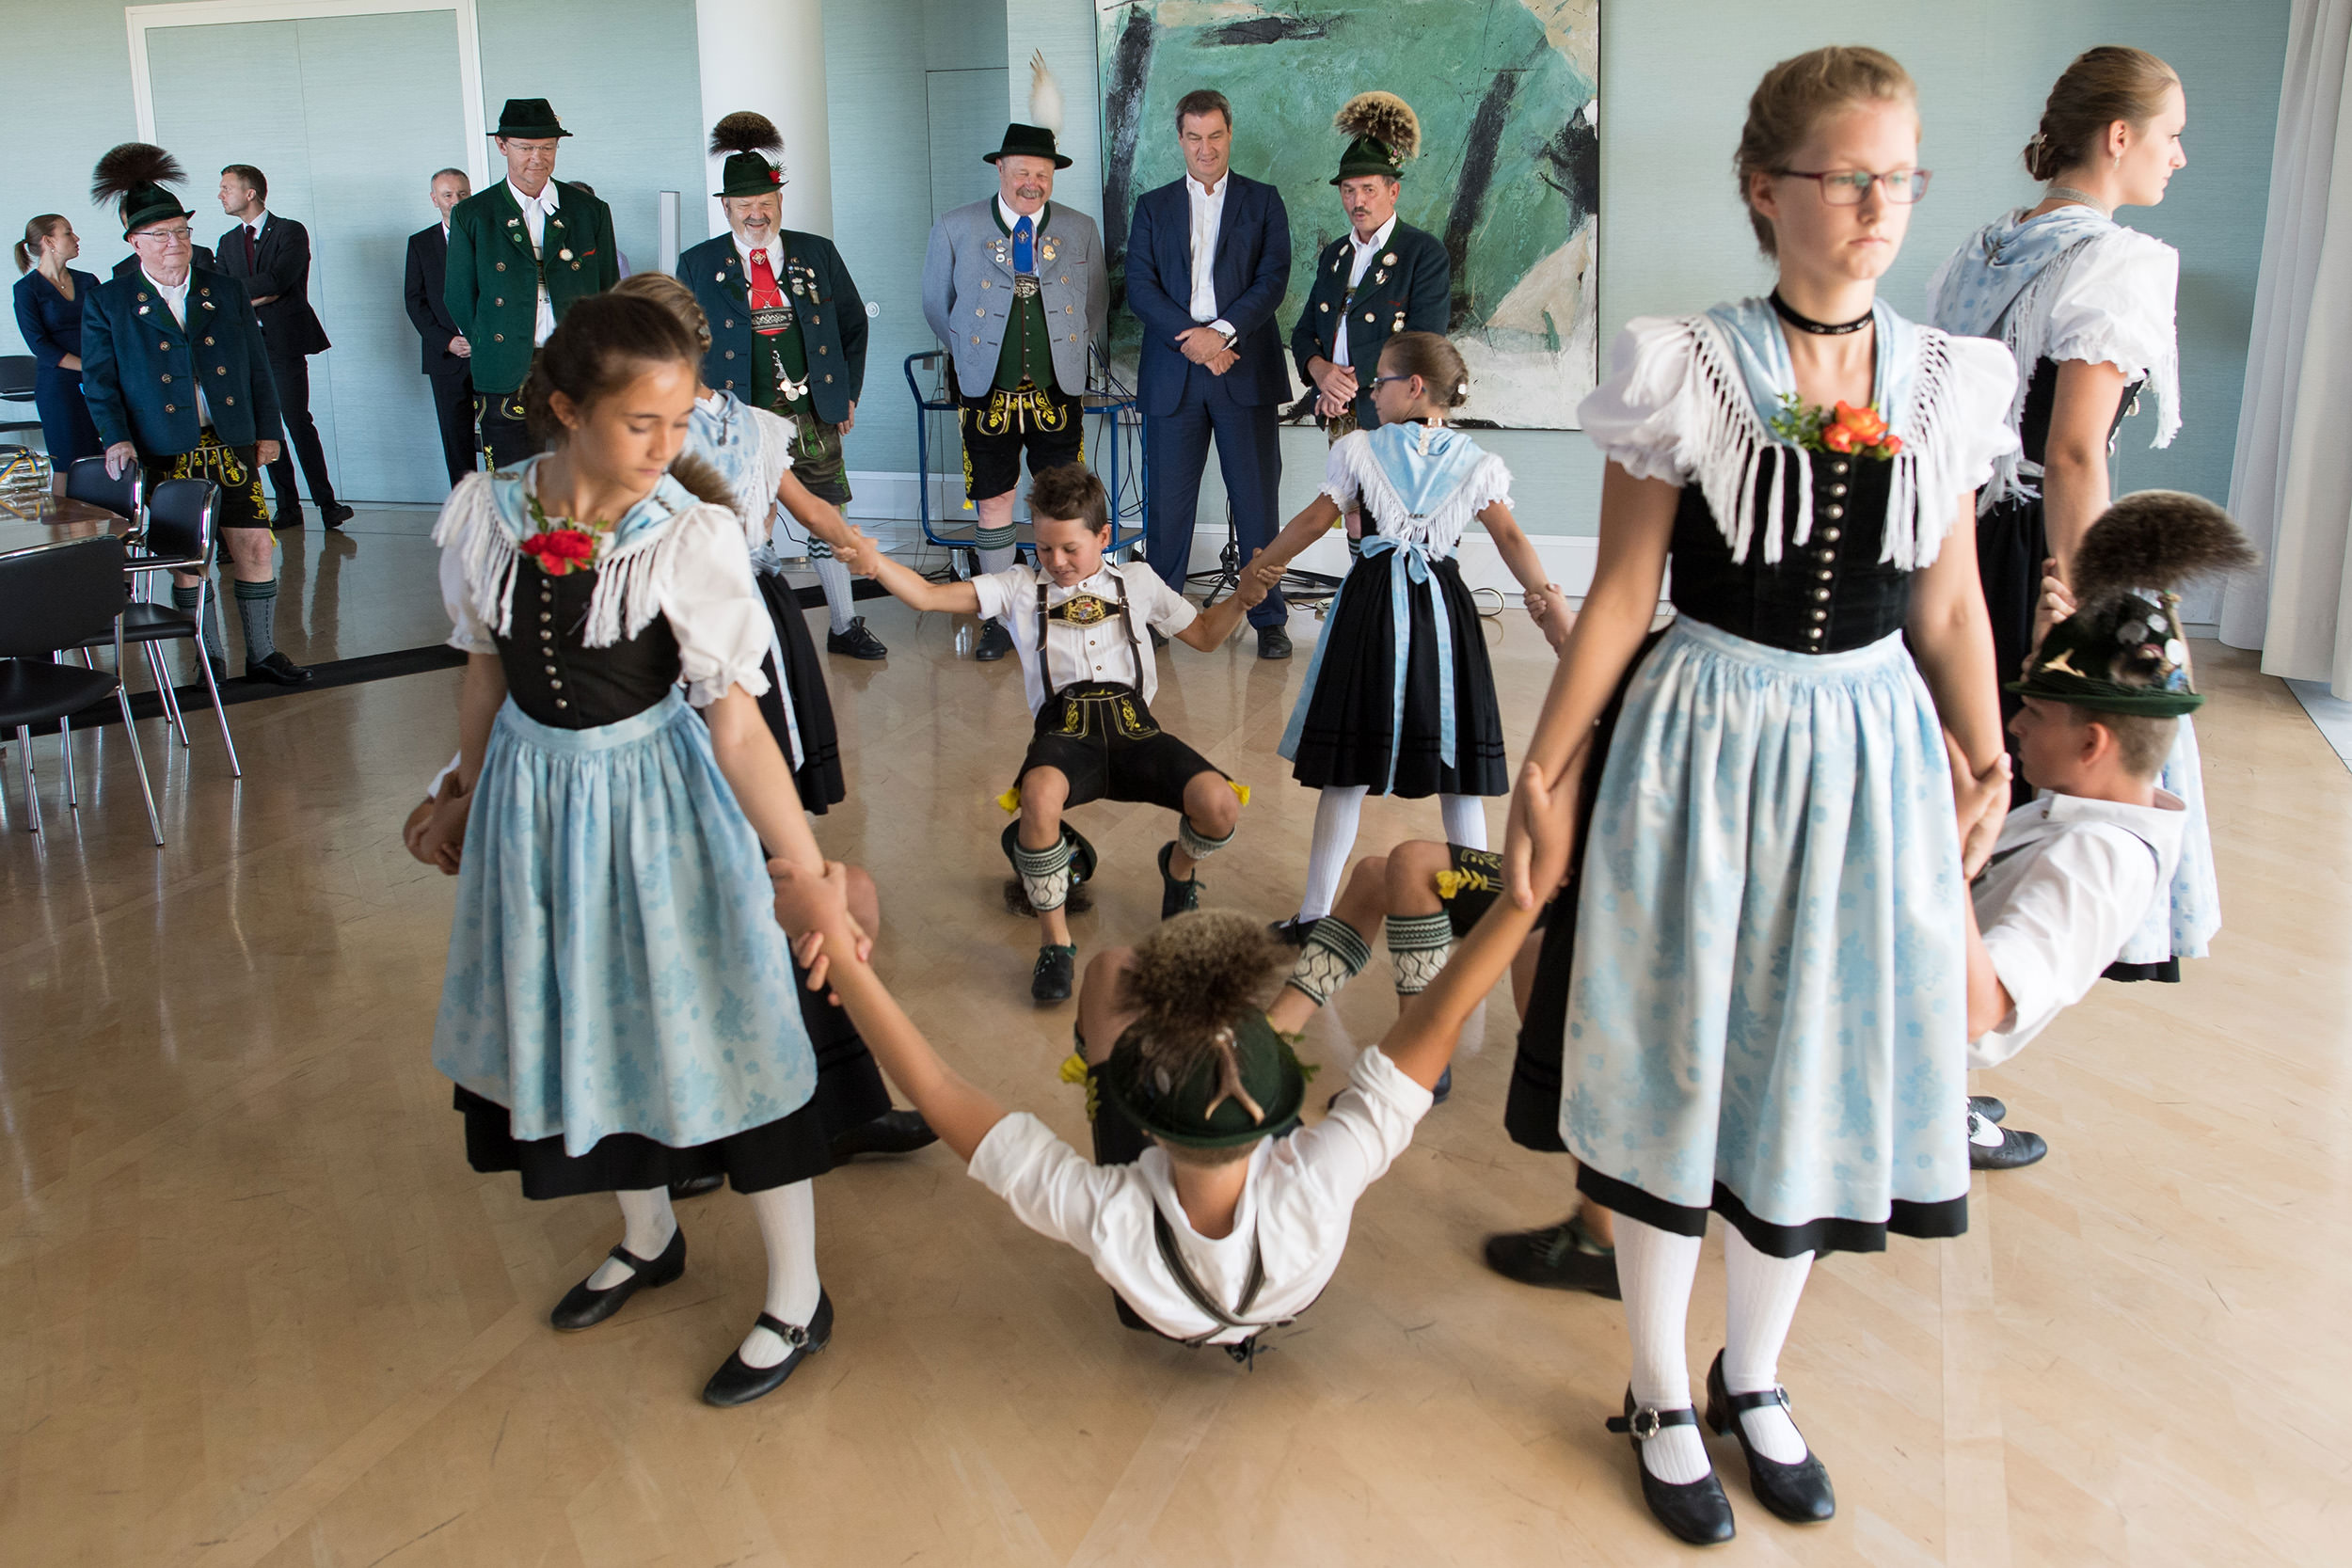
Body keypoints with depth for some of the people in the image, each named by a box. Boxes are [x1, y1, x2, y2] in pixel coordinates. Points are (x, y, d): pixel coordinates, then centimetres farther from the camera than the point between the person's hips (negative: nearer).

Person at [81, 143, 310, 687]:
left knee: (256, 548, -2)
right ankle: (211, 662, 15)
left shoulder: (226, 291, 10)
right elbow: (99, 381, 3)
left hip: (232, 448, 2)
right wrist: (116, 438, -10)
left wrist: (267, 430, 9)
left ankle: (263, 654, 11)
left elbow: (257, 368, 13)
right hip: (164, 456, -2)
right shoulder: (107, 303, 3)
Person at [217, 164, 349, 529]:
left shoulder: (291, 232, 0)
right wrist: (252, 298, -8)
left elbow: (277, 280, -15)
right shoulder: (228, 242, 19)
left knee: (297, 422, -11)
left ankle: (326, 503, -5)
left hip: (284, 343, -6)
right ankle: (288, 508, 8)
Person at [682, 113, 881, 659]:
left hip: (813, 415, 2)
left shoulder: (817, 255, 6)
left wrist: (848, 393, 11)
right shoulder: (698, 266, 2)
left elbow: (853, 324, 15)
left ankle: (844, 625, 21)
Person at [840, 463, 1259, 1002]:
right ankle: (1055, 940, -19)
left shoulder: (1135, 581, 23)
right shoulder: (1021, 587, 18)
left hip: (1131, 722, 2)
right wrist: (874, 562, -10)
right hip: (1064, 729, -1)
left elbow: (1204, 634, 31)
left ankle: (1179, 867, 14)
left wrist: (1243, 596, 13)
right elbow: (929, 595, 8)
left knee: (1218, 803, -27)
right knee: (1040, 793, -41)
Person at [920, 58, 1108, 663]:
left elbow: (1096, 303, 17)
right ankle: (1001, 617, 14)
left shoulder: (1080, 231, 6)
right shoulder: (954, 229, 1)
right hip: (987, 392, -1)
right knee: (993, 502, 3)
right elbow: (937, 305, 11)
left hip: (1059, 392, 1)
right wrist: (971, 353, 11)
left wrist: (1070, 350, 11)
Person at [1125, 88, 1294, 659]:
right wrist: (1191, 339, -12)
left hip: (1245, 373, -1)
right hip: (1172, 375, 1)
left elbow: (1273, 279, -1)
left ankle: (1268, 618, 10)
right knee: (1168, 502, 4)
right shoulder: (1153, 207, 13)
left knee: (1257, 501, 1)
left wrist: (1222, 331, -15)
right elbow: (1139, 287, 2)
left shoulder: (1263, 201, 10)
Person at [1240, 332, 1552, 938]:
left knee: (1348, 773, 1)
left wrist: (1267, 563, 18)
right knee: (1457, 772, 9)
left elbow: (1315, 520, 5)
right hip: (1443, 609, 2)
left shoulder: (1359, 448, 1)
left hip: (1374, 605, -1)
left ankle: (1315, 910, 5)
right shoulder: (1477, 464, 4)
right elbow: (1510, 538, -4)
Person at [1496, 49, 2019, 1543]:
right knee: (1677, 1068, 7)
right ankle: (1663, 1400, 28)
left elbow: (1950, 606, 9)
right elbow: (1623, 592, -4)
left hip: (1870, 750, 4)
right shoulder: (1687, 371, -8)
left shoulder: (1950, 383, 2)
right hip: (1707, 743, -3)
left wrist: (1988, 776, 10)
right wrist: (1542, 777, -3)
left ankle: (1754, 1378, 36)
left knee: (1815, 1070, 13)